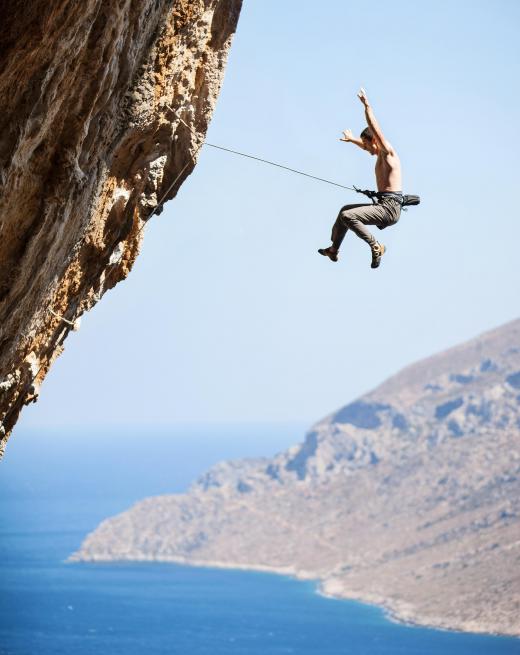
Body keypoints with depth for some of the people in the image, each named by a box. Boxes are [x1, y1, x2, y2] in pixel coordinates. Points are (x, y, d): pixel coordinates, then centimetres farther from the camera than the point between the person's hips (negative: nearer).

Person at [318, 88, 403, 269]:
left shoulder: (388, 152, -9)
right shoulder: (380, 154, 18)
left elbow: (374, 128, -21)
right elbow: (366, 146, 41)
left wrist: (367, 106, -21)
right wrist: (352, 139, 56)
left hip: (389, 208, -10)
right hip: (383, 205, 10)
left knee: (347, 216, -22)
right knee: (346, 210, 25)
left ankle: (376, 247, -16)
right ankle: (334, 249, 32)